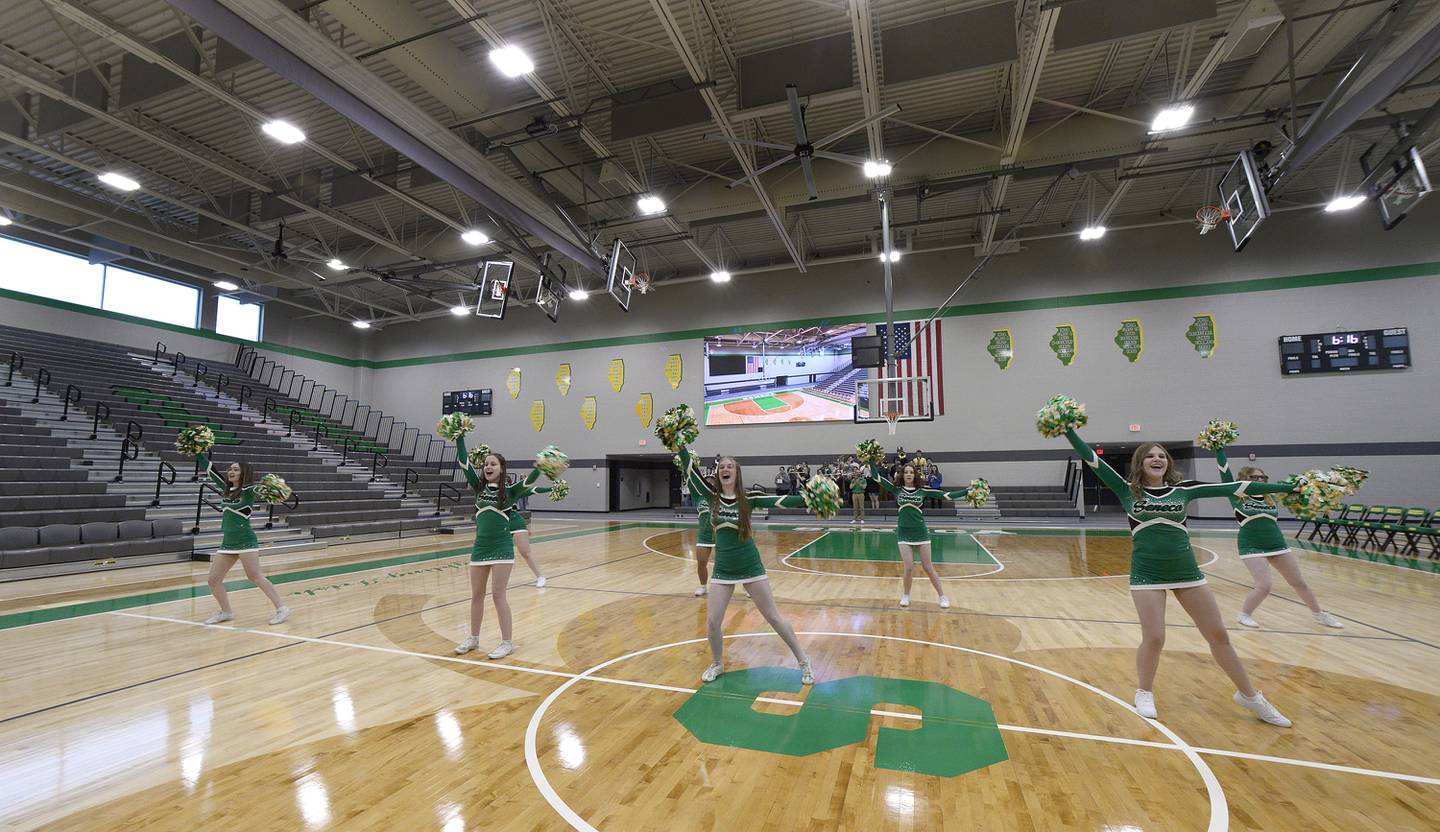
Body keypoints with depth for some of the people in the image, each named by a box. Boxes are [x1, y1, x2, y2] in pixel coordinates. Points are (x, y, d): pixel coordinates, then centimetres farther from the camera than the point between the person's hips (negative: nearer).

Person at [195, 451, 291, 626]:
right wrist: (198, 452, 12)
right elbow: (209, 468, 18)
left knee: (255, 577, -11)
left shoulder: (248, 490, -7)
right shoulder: (226, 488, 12)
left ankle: (281, 608, -8)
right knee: (213, 580, 6)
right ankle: (226, 612, 25)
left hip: (245, 541, -7)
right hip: (227, 543, 7)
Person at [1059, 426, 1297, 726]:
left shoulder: (1184, 488, 4)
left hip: (1186, 571, 3)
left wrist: (1287, 487, 5)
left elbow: (1236, 488, 5)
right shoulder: (1127, 490, -2)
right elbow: (1092, 460, -9)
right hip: (1147, 574, -3)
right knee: (1153, 639, -4)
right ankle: (1144, 693, 21)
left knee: (1219, 635, 11)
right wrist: (1069, 431, -16)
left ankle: (1250, 696, 32)